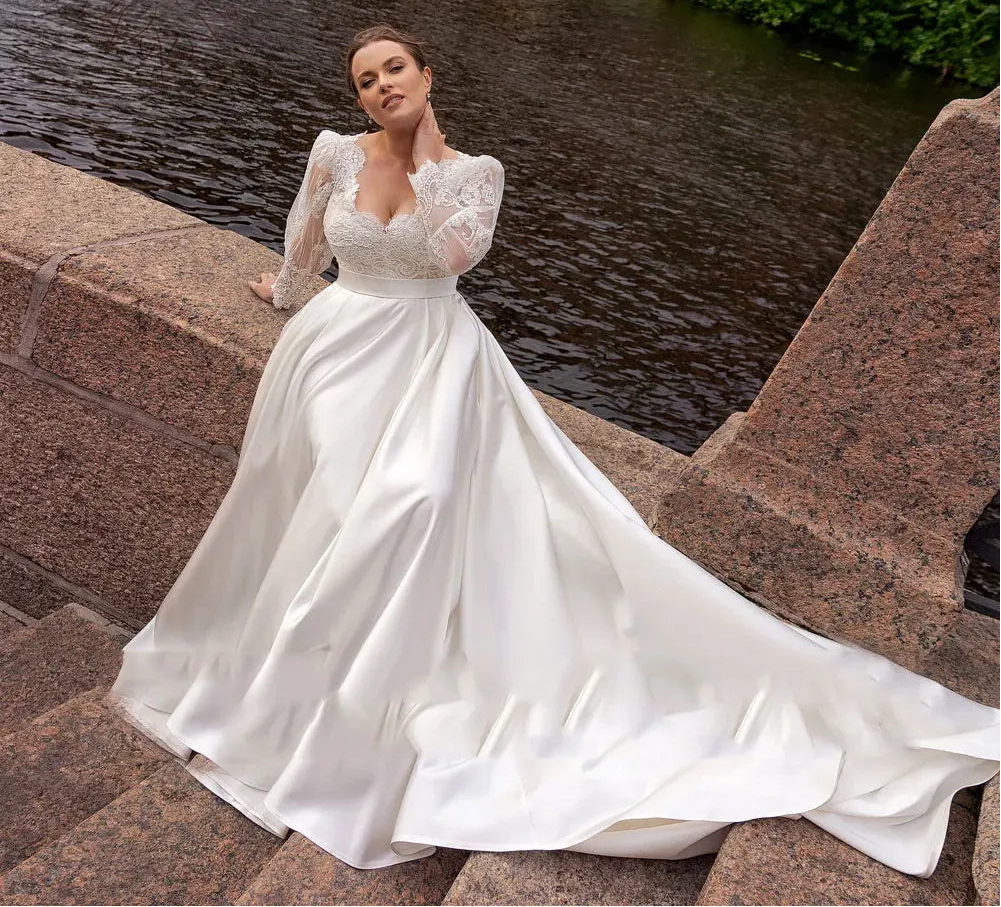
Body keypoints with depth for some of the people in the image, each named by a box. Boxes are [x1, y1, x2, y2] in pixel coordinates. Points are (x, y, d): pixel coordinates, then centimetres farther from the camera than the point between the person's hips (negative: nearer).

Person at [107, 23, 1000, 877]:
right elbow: (306, 243, 21)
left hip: (434, 359, -2)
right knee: (325, 513, 6)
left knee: (415, 499, -18)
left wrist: (430, 158, -12)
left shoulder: (475, 170, 0)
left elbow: (458, 251, -18)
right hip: (339, 353, 3)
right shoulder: (335, 152, 4)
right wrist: (287, 290, 35)